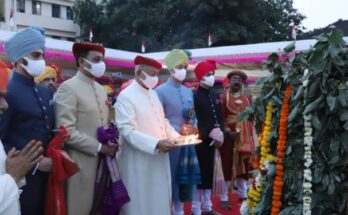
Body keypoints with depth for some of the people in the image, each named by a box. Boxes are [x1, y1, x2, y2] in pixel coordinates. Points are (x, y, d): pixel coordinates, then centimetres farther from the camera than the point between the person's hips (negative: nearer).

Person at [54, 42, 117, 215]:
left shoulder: (101, 89, 14)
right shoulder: (68, 88, -11)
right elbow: (66, 131, -19)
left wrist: (110, 144, 0)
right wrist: (99, 147, -17)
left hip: (102, 160, 8)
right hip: (81, 162, -7)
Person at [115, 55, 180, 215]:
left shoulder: (153, 94, 10)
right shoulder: (126, 96, -13)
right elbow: (127, 131, -21)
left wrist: (176, 137, 4)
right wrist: (156, 144, -28)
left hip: (159, 158, 7)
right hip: (138, 161, -7)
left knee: (159, 200, 16)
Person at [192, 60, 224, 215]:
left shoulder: (215, 96, 12)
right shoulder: (195, 96, -10)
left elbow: (219, 118, 14)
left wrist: (220, 133, -2)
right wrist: (209, 134, -16)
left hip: (212, 141, 7)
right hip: (200, 141, -7)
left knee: (209, 173, 14)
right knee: (199, 174, -1)